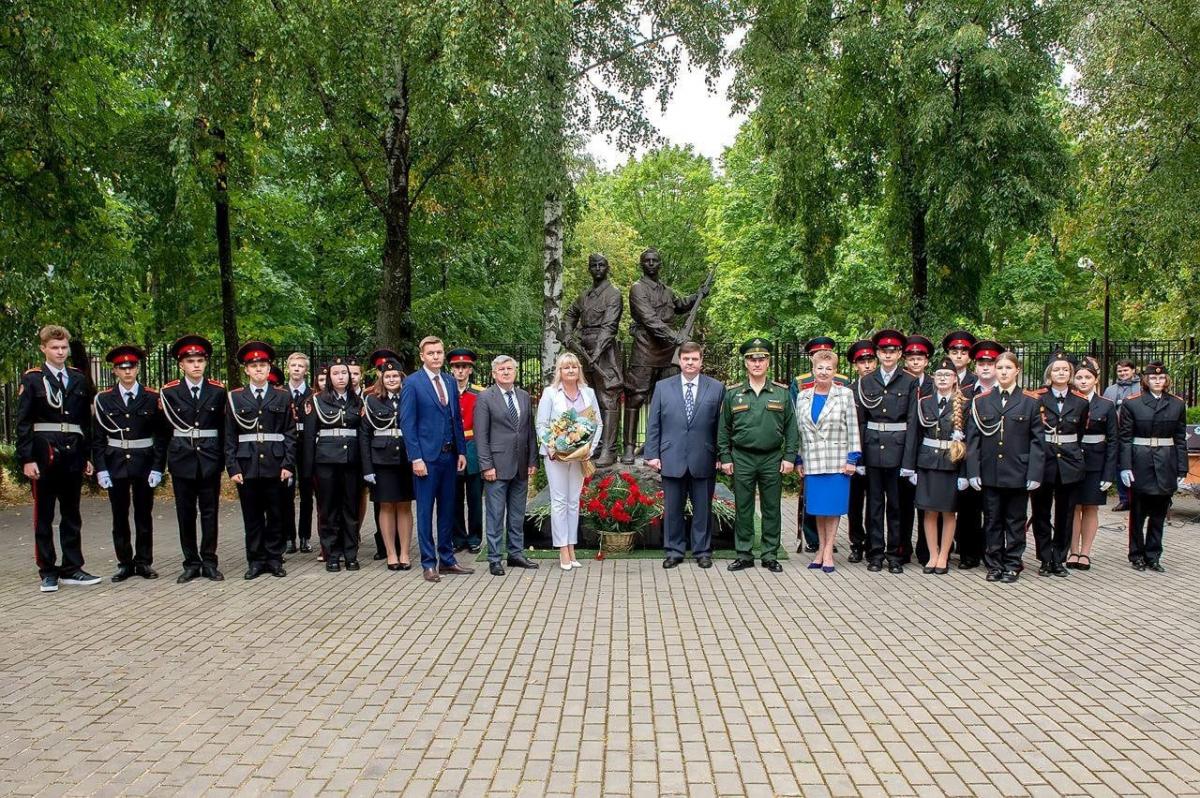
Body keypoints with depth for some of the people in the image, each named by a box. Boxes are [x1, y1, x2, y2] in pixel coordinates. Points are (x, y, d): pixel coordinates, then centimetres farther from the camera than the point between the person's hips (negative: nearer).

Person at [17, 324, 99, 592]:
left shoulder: (78, 379, 11)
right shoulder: (32, 379, -1)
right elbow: (23, 422, -4)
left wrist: (87, 456, 9)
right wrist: (26, 459, -11)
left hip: (73, 455, 4)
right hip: (44, 456, -4)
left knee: (72, 515, 9)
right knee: (44, 516, 4)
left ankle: (71, 569, 16)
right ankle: (47, 572, 11)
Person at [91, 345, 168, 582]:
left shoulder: (152, 398, 0)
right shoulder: (103, 399, 3)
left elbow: (161, 436, 0)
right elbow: (98, 438, 3)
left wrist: (158, 468, -6)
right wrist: (100, 469, -4)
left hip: (144, 465, -1)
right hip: (116, 465, 1)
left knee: (144, 516, 6)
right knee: (120, 517, 6)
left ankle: (144, 562, 15)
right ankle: (125, 563, 15)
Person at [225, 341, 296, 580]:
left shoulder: (282, 397, 6)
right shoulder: (235, 397, 6)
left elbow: (290, 433, 4)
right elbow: (230, 437, 4)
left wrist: (288, 464, -5)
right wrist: (232, 468, -4)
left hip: (275, 466, 0)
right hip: (247, 466, 0)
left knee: (276, 515, 5)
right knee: (252, 517, 6)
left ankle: (274, 559, 15)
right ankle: (256, 560, 15)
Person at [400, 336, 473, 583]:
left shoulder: (450, 382, 12)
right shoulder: (412, 383, -6)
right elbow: (407, 423, -9)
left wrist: (461, 451, 7)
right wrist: (416, 458, -14)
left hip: (449, 455, 6)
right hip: (426, 456, -6)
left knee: (447, 509, 11)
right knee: (425, 511, 2)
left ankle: (447, 560, 20)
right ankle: (428, 563, 9)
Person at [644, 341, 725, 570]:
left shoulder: (717, 388, 4)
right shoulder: (662, 387, 6)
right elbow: (653, 424, 6)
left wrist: (721, 455, 0)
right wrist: (652, 454, -1)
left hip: (704, 460, 0)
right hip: (672, 459, 1)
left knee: (703, 508, 8)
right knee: (672, 508, 6)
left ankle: (702, 551, 19)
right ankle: (674, 551, 18)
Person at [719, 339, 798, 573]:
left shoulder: (781, 393, 4)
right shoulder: (733, 393, 4)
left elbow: (791, 428, 5)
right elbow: (723, 429, 7)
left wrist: (789, 457, -2)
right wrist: (725, 458, 1)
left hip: (773, 460, 0)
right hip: (742, 459, 0)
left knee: (771, 509, 5)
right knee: (743, 509, 4)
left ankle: (770, 555, 15)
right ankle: (744, 555, 13)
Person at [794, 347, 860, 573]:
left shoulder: (845, 394, 0)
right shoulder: (803, 397, 10)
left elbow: (852, 429, -1)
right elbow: (799, 430, 12)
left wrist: (852, 459, -7)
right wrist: (799, 460, 9)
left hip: (837, 461, -3)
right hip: (812, 462, 3)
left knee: (833, 508, 1)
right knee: (818, 508, 7)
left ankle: (828, 552, 8)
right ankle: (820, 550, 17)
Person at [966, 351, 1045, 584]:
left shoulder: (1030, 402, 3)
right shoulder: (981, 402, 6)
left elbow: (1036, 441, 0)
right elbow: (973, 439, 4)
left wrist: (1034, 474, -7)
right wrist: (973, 472, -4)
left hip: (1018, 474, -1)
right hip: (990, 474, 1)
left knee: (1015, 521, 7)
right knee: (992, 521, 7)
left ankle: (1012, 565, 17)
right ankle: (994, 564, 17)